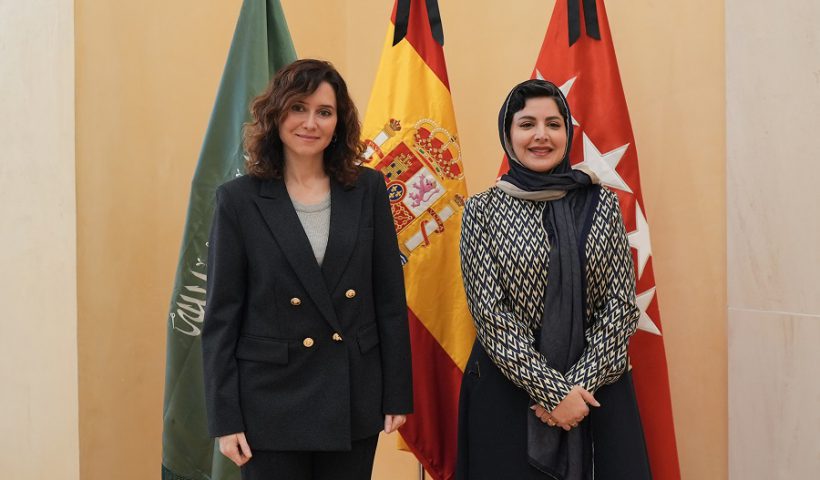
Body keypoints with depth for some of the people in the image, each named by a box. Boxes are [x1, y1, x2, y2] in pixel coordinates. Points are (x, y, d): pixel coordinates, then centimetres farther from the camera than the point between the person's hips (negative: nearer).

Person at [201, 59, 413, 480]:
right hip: (272, 404, -2)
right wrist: (225, 418, -6)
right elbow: (221, 315, -4)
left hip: (355, 401, 2)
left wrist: (397, 394, 2)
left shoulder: (368, 189, 1)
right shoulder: (240, 199, -4)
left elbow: (390, 299, 3)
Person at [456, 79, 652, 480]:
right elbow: (490, 312, -8)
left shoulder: (602, 205, 4)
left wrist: (579, 383, -11)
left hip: (595, 385, 2)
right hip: (508, 386, -2)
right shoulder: (482, 210, -1)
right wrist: (551, 390, -14)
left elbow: (621, 304, 0)